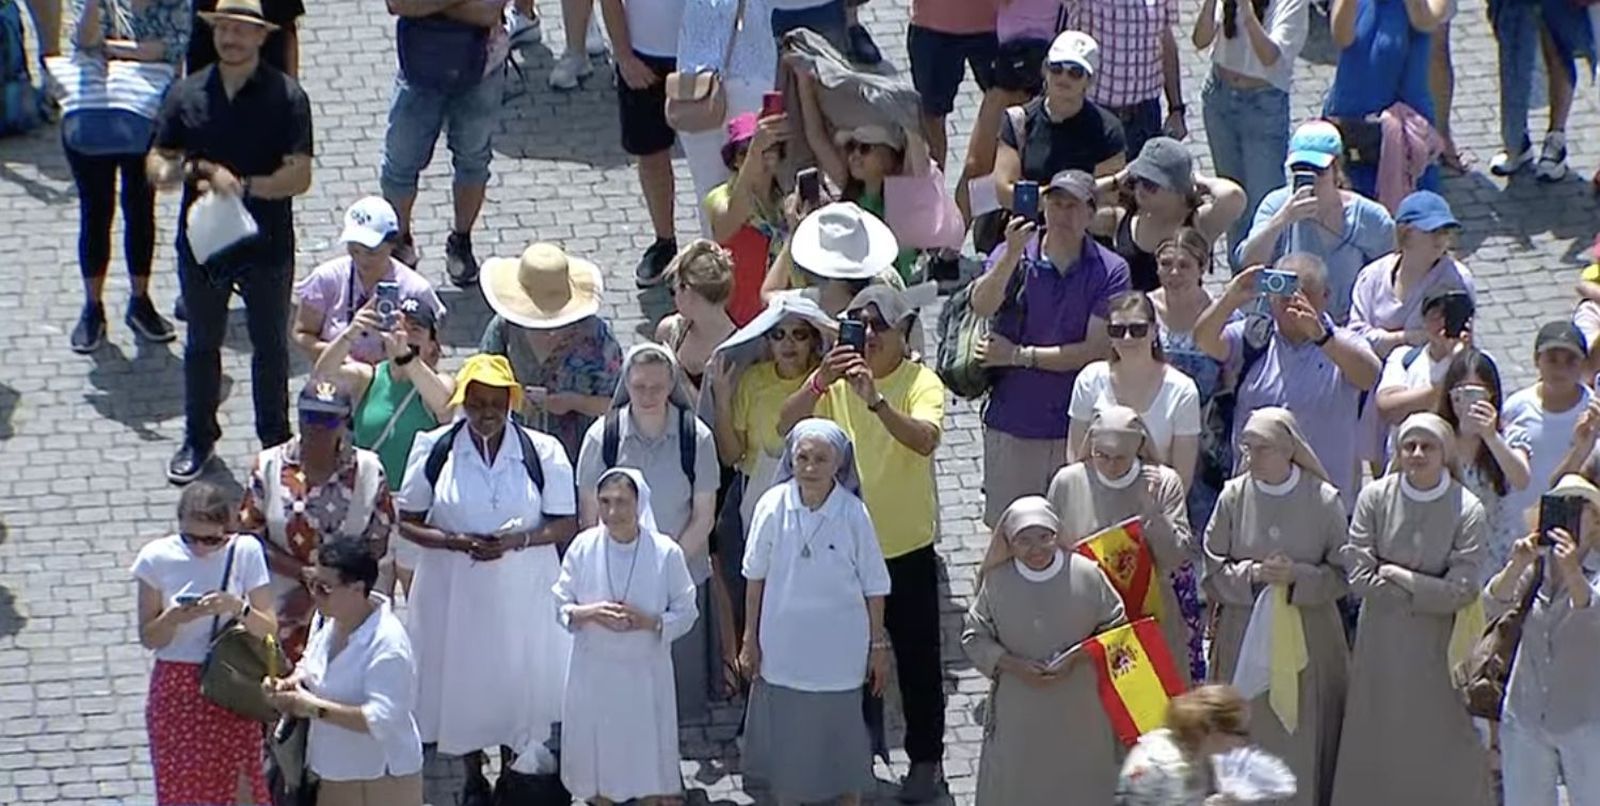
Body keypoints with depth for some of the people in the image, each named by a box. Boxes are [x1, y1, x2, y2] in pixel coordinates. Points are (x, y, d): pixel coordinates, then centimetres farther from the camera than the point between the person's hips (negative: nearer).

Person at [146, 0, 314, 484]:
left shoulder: (285, 97, -12)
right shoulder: (187, 94, -3)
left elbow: (299, 177, -16)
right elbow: (156, 166, -1)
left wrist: (243, 185, -28)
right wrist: (196, 172, -23)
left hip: (266, 244, -2)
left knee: (270, 345, 13)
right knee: (202, 344, 17)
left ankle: (275, 440, 28)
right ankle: (199, 439, 33)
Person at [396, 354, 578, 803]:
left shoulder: (542, 452, -4)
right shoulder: (435, 450, -2)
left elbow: (566, 525, -1)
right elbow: (408, 522, 2)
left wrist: (518, 540, -18)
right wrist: (455, 542, -16)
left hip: (523, 592, -1)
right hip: (453, 592, 1)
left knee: (520, 678, 3)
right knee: (460, 678, 7)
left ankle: (520, 769, 17)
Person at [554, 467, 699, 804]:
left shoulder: (665, 552, -13)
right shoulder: (584, 547, -8)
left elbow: (686, 612, -5)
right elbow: (560, 605, 0)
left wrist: (648, 621, -23)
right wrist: (588, 613, -21)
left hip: (645, 673, -2)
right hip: (594, 672, 2)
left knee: (650, 763, 6)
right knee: (596, 763, 13)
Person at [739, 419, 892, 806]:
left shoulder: (853, 515, -14)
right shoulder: (773, 506, -11)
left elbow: (874, 587, -4)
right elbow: (756, 577, 0)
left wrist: (878, 646, 1)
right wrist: (750, 639, 4)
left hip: (838, 649, -1)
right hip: (782, 645, 1)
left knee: (841, 732, 11)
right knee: (783, 731, 13)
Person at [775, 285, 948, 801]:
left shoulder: (921, 382, -12)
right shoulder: (836, 379, -2)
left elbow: (925, 439, -31)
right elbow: (786, 427, -16)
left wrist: (876, 400, -46)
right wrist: (820, 382, -33)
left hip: (907, 547, -3)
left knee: (917, 657, 8)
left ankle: (926, 759, 21)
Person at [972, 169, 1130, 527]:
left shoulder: (1110, 271, -5)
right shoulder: (1014, 255, -1)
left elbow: (1097, 350, -11)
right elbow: (981, 306, -19)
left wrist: (1020, 355, -11)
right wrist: (1012, 256, -36)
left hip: (1078, 428, -1)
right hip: (1012, 426, 1)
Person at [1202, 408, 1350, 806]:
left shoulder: (1324, 500, -5)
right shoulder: (1234, 497, -1)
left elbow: (1342, 575, -2)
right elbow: (1213, 568, 2)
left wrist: (1297, 576, -17)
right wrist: (1252, 573, -15)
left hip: (1307, 636, -1)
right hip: (1244, 635, 1)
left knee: (1303, 739, 1)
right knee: (1247, 737, 3)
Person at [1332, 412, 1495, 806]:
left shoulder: (1467, 509, -9)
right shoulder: (1375, 499, -6)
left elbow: (1462, 590, -14)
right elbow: (1359, 577, -10)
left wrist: (1399, 577, -11)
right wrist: (1426, 593, -9)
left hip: (1439, 646, -2)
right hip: (1381, 644, 2)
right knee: (1378, 747, 8)